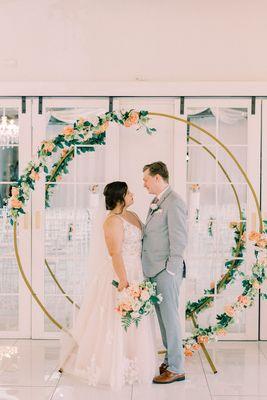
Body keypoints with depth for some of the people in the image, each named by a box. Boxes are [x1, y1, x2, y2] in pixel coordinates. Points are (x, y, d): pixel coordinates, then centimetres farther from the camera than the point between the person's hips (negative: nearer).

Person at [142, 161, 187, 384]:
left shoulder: (174, 202, -14)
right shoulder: (156, 202, 15)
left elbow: (179, 240, -17)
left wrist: (170, 271, -16)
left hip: (166, 272, -9)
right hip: (155, 272, 9)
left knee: (170, 317, -2)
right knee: (163, 317, 15)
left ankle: (177, 369, 7)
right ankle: (170, 361, 27)